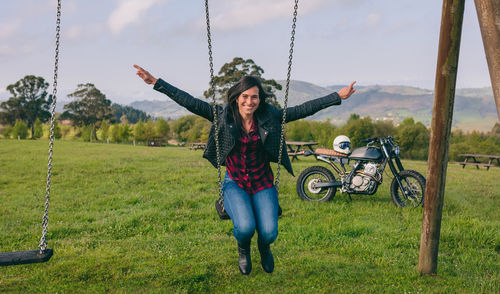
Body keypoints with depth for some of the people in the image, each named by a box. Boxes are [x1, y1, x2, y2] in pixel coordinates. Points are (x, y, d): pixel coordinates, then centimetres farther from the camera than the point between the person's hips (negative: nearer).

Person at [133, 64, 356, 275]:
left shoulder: (270, 117, -5)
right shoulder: (222, 116, -8)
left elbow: (303, 110, -4)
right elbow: (190, 102, -10)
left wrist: (338, 96, -5)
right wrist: (156, 83, -16)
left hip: (263, 183, 1)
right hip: (235, 183, -1)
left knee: (269, 232, -18)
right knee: (245, 227, -27)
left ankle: (264, 248, 25)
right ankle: (243, 249, 15)